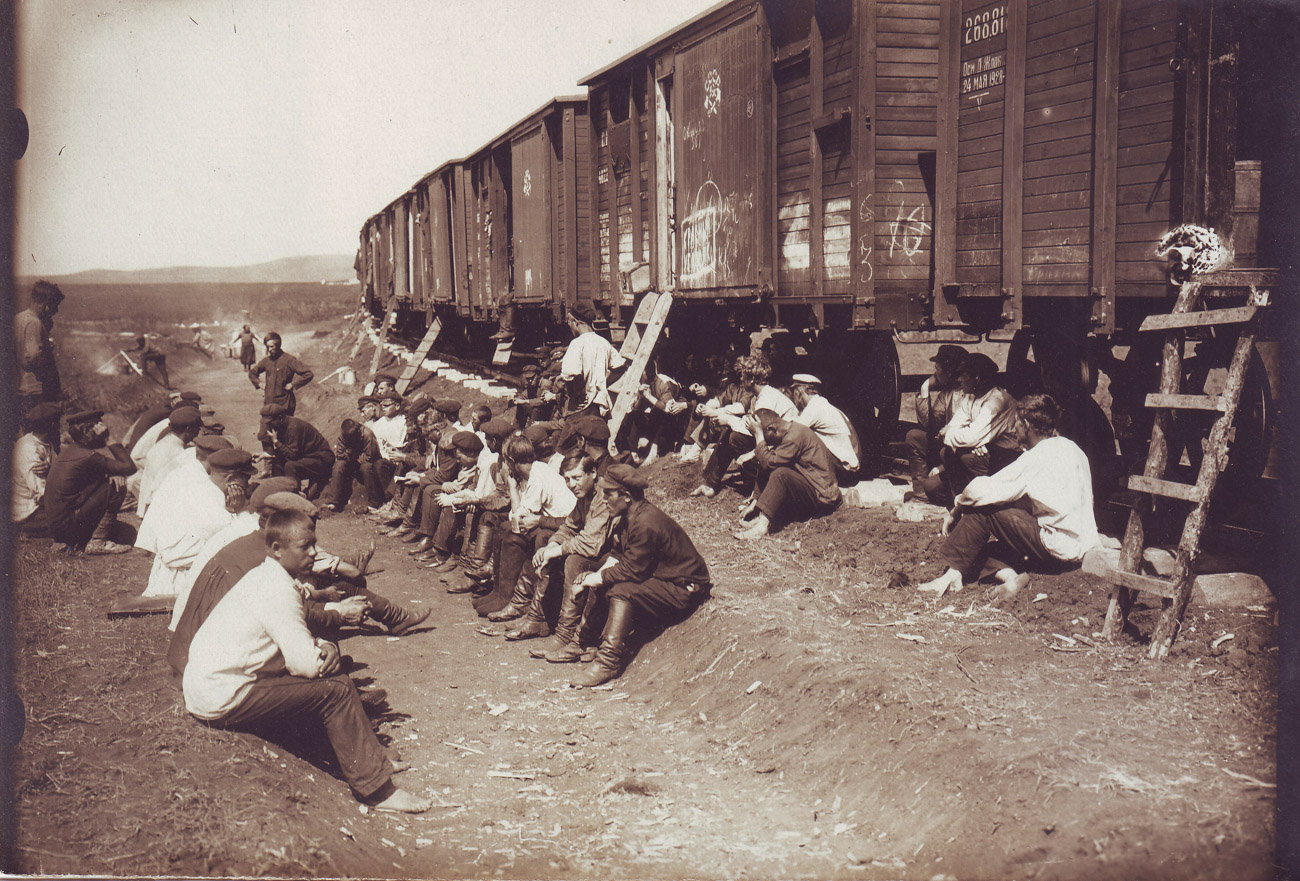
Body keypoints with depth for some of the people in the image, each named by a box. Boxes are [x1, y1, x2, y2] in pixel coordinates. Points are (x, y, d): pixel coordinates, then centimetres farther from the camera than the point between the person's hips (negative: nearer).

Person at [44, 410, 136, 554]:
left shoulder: (66, 451, 11)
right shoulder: (89, 457, -16)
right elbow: (129, 468, -16)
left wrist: (114, 472, -7)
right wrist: (112, 444, -6)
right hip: (68, 525, -9)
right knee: (117, 486, -9)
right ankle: (98, 542, -9)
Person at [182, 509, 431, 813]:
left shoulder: (265, 577, 12)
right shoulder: (277, 590, -20)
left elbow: (296, 643, 18)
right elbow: (307, 664, -22)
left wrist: (325, 647, -3)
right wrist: (325, 654, 0)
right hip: (224, 702, -10)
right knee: (338, 690, -13)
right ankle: (376, 789, -9)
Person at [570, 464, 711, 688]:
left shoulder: (645, 524, -26)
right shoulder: (630, 517, 5)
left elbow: (632, 571, -24)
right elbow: (618, 556, 9)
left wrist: (598, 579, -14)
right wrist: (596, 575, -8)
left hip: (683, 591, -10)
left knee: (622, 591, -29)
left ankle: (608, 663, -30)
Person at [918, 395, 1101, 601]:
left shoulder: (1036, 458, -15)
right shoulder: (1071, 447, 10)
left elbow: (981, 491, -15)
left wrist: (955, 512, 2)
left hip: (1060, 549, -9)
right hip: (1084, 542, 9)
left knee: (982, 509, -5)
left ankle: (952, 574, -2)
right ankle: (1007, 571, -2)